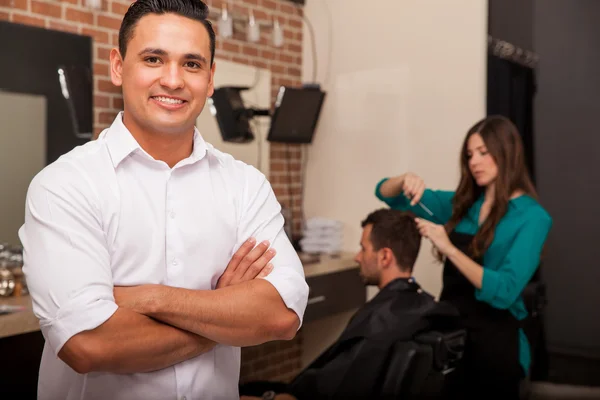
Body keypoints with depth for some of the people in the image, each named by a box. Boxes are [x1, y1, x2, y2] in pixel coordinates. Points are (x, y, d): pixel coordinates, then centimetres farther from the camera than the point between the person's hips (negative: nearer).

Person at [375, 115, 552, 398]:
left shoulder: (531, 217, -11)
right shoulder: (462, 204, 5)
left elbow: (504, 291, -22)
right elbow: (385, 194, 8)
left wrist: (449, 249, -27)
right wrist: (405, 181, -13)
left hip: (494, 341, -5)